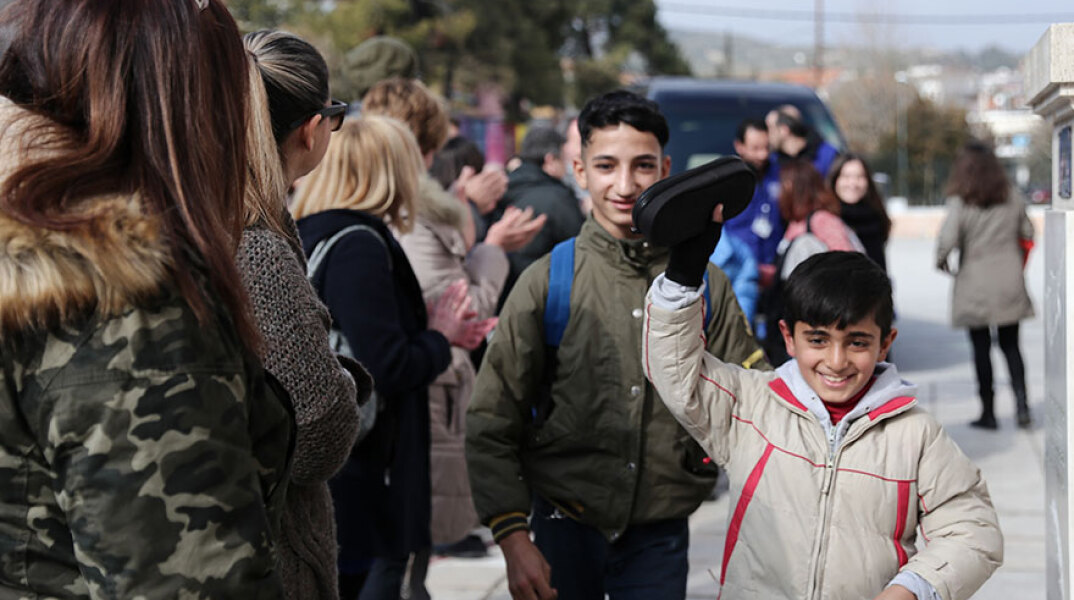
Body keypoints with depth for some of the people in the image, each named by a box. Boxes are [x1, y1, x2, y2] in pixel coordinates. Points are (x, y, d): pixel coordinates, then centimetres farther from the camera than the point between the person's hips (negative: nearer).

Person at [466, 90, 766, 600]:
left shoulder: (707, 286, 0)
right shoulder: (547, 283, -4)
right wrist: (513, 538, -10)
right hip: (566, 526, -1)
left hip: (660, 534, 1)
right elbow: (490, 424, -3)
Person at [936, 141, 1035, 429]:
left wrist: (941, 261, 0)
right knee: (1010, 345, 13)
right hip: (1010, 286, 3)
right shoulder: (1013, 199, 3)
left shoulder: (960, 204, -12)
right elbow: (1027, 236, 11)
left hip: (976, 287, -3)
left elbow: (947, 240, -21)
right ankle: (1021, 402, -4)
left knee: (981, 348, 7)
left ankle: (988, 412, 10)